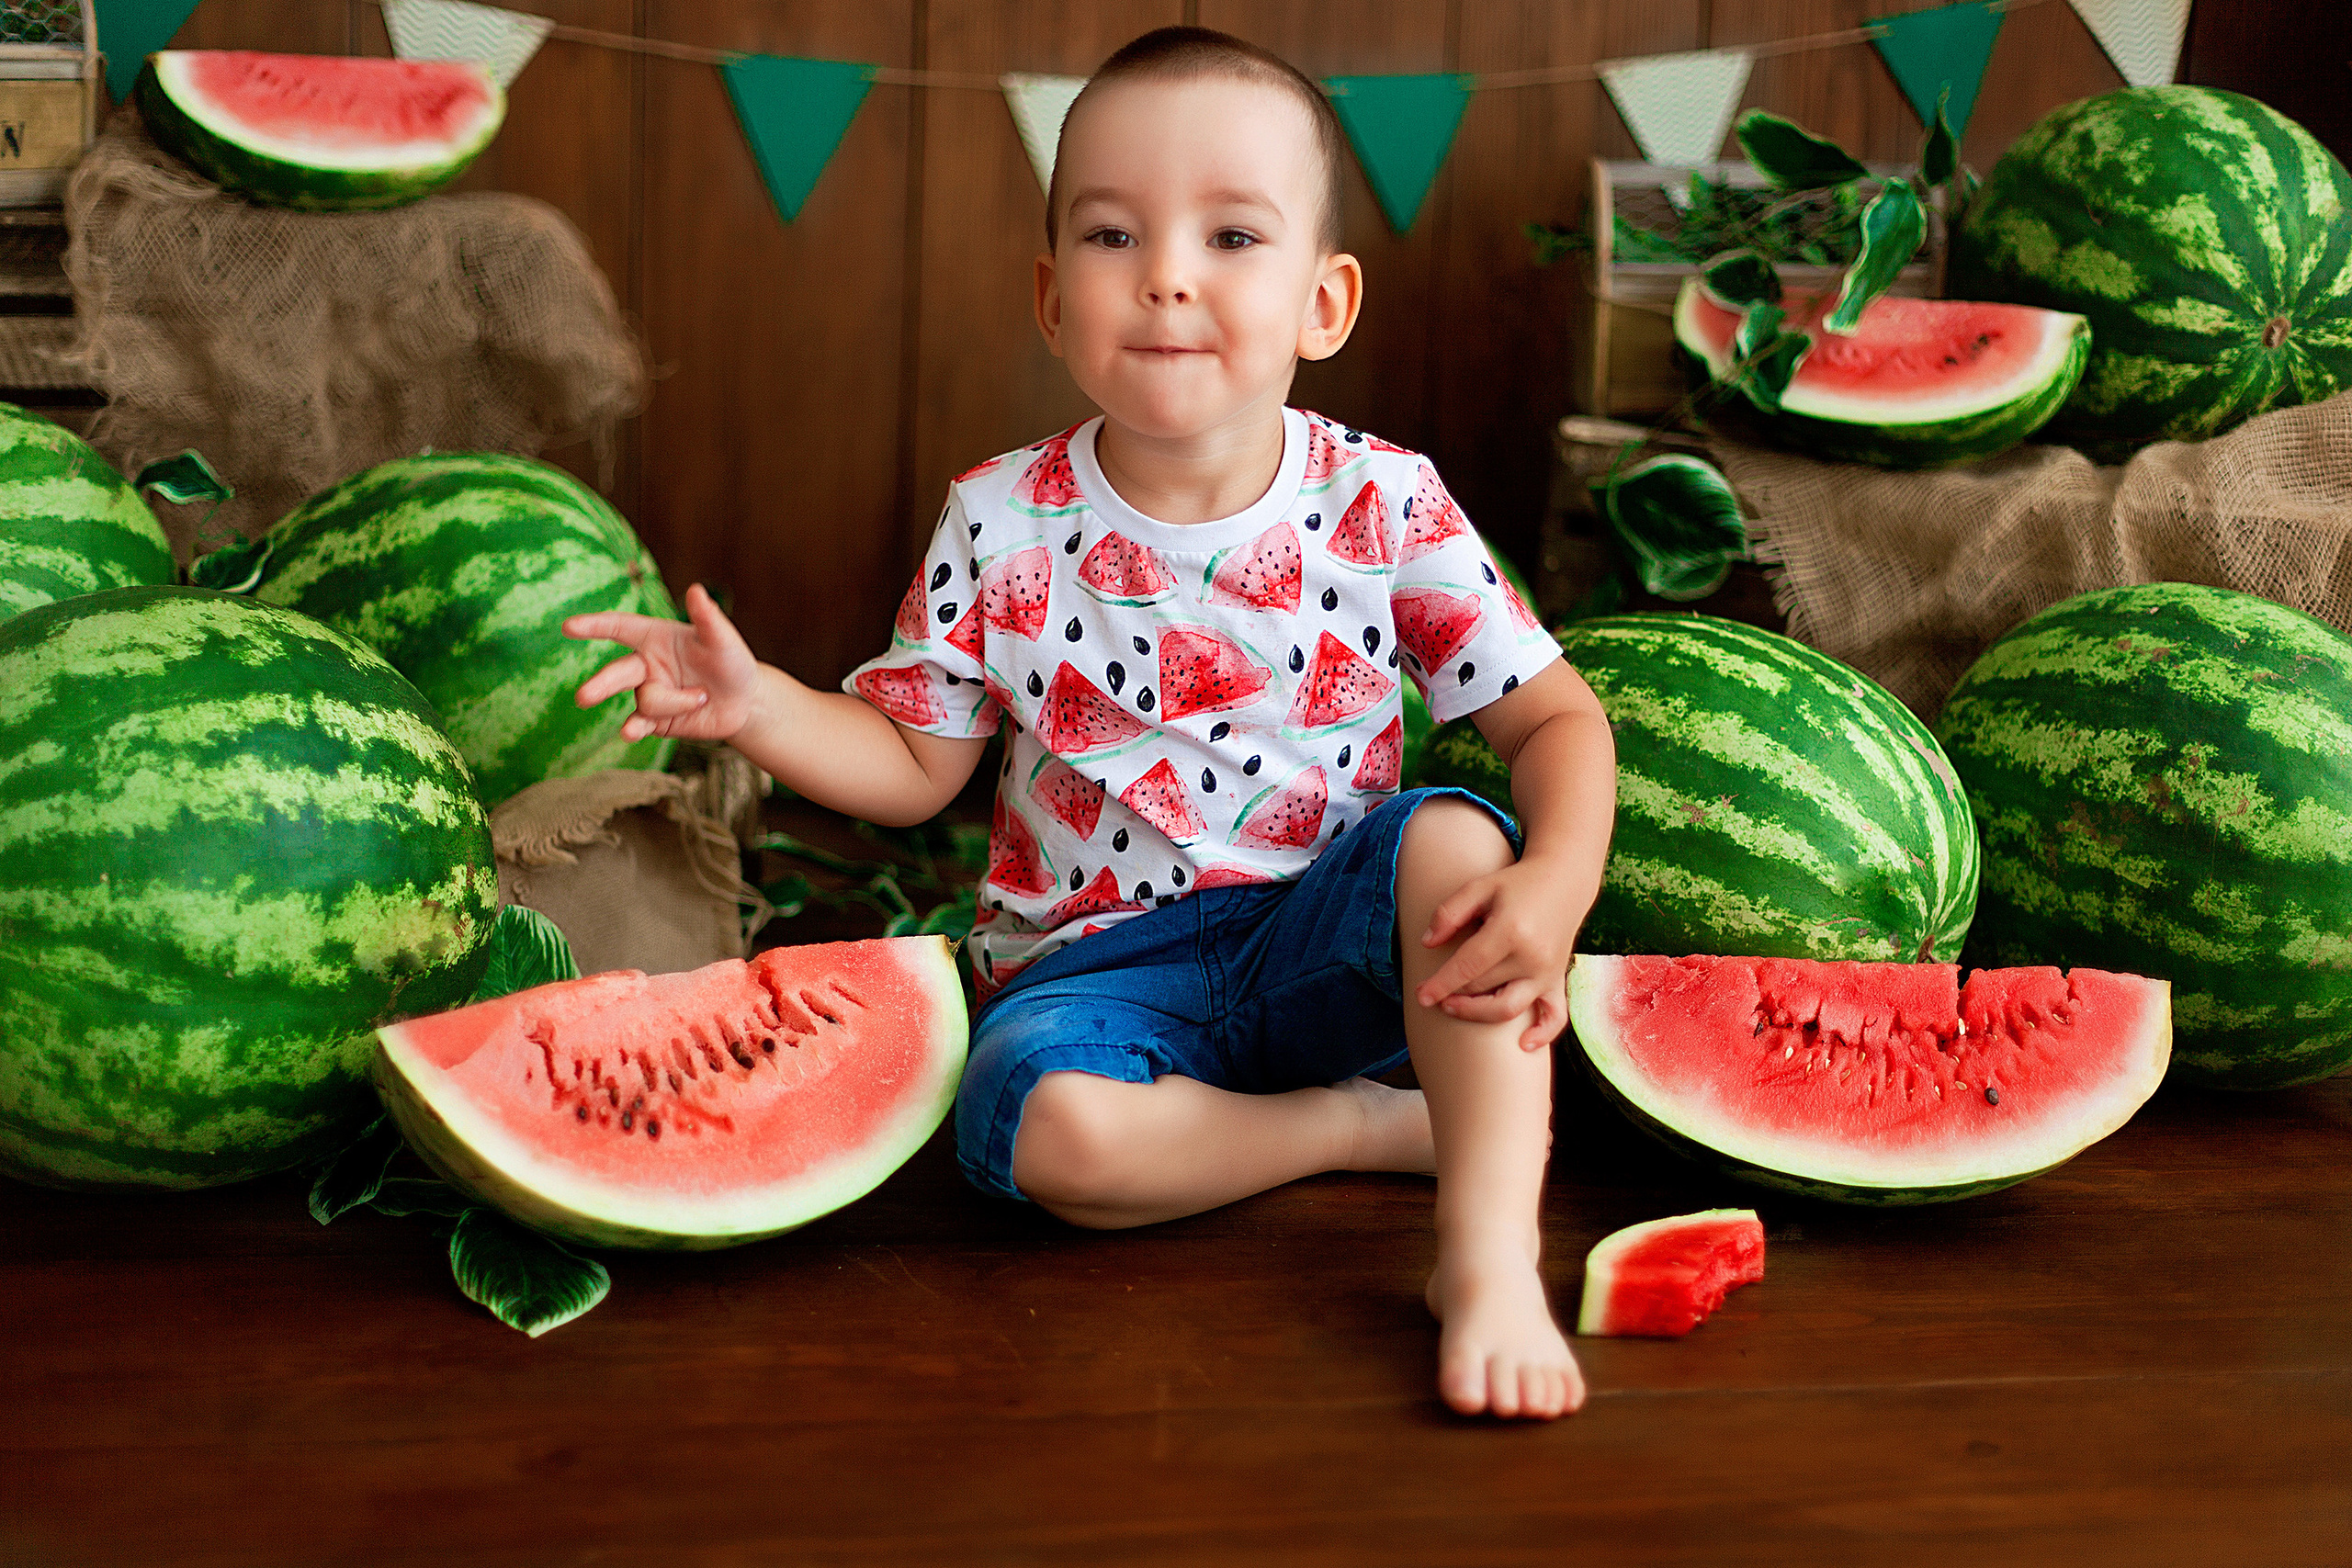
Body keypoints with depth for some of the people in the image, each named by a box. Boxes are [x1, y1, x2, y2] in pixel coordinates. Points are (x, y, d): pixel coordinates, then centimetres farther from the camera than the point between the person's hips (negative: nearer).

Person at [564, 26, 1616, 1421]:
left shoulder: (1386, 510, -7)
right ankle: (1387, 1121, -11)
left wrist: (1555, 888, -24)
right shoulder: (1001, 533, -5)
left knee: (1452, 838, -30)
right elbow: (910, 765, 5)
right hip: (1102, 964, 0)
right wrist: (755, 706, -14)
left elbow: (1556, 717, -4)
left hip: (1325, 941, 0)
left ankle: (1491, 1258, -27)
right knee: (1049, 1123, -32)